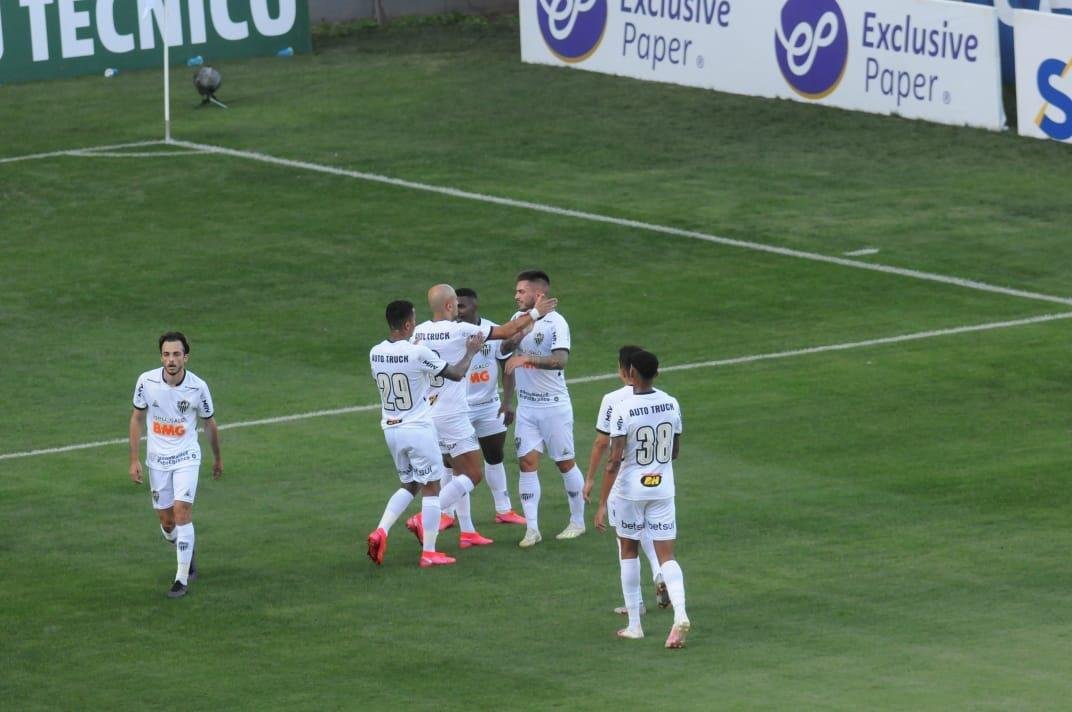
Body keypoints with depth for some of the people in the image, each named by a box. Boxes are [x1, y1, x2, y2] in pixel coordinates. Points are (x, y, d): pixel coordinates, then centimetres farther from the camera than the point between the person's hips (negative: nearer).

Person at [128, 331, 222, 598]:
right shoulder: (146, 381, -11)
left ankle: (182, 578, -9)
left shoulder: (198, 387, -14)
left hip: (186, 456, -2)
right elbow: (137, 418, 2)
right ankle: (187, 554, 38)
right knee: (167, 522, 6)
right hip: (157, 458, 2)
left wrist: (217, 458, 15)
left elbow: (210, 423, 3)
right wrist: (134, 459, -1)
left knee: (182, 511, -17)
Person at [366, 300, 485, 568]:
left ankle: (381, 531, 1)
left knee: (409, 485, 21)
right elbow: (456, 374, -7)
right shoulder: (418, 353, -18)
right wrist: (470, 351, 12)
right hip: (419, 429, -6)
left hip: (391, 429, 6)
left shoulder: (375, 354, -1)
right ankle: (429, 553, 5)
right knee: (431, 488, 6)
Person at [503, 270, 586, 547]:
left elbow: (561, 359, -31)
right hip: (526, 405, 6)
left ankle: (577, 522, 20)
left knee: (565, 463, 5)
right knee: (527, 462, -3)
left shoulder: (555, 323, -16)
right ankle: (532, 529, -2)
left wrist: (527, 359, -40)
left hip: (554, 405, -6)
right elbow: (507, 350, 21)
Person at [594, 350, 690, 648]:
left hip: (630, 490, -3)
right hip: (663, 488, 3)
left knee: (628, 552, 15)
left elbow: (614, 460, -17)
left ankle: (634, 624, 17)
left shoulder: (622, 409, -16)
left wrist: (602, 503, -14)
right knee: (666, 556, 5)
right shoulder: (672, 405, -1)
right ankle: (680, 614, -19)